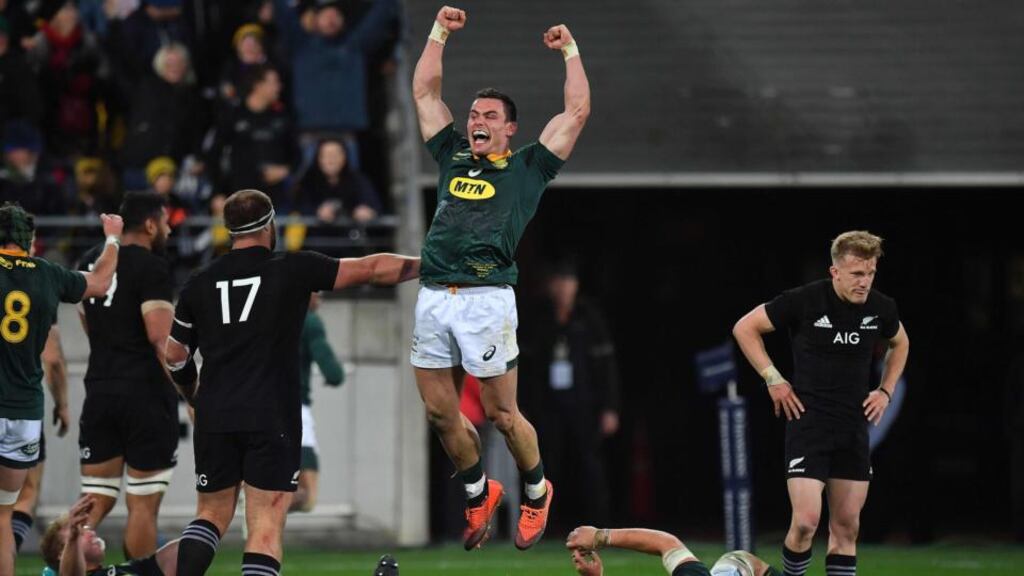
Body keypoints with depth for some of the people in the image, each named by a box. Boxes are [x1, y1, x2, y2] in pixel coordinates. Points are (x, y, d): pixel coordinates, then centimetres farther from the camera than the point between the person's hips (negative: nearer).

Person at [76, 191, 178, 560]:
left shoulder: (90, 263, 13)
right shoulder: (151, 268, -11)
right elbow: (161, 338, -18)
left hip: (99, 390, 6)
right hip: (145, 392, -6)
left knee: (96, 502, 8)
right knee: (143, 505, 0)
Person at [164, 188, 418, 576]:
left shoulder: (199, 283, 7)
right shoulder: (293, 270, -2)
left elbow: (175, 355, 14)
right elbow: (371, 269, 2)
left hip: (215, 418, 3)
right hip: (272, 420, -3)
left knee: (212, 514, 17)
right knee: (266, 526, -4)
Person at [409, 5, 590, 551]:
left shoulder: (527, 168, 11)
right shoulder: (453, 157, 20)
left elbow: (577, 112, 9)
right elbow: (424, 91, 25)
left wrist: (570, 50, 15)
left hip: (486, 299, -4)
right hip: (433, 297, 4)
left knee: (501, 413, 1)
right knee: (440, 412, 6)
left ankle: (537, 492, 22)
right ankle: (478, 494, 27)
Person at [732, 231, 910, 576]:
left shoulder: (881, 309, 1)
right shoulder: (804, 301, -12)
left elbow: (900, 344, 25)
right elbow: (745, 328, 0)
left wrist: (886, 391, 13)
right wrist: (773, 379, -4)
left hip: (854, 426, 4)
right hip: (808, 422, -4)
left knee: (846, 525, 5)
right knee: (806, 521, -14)